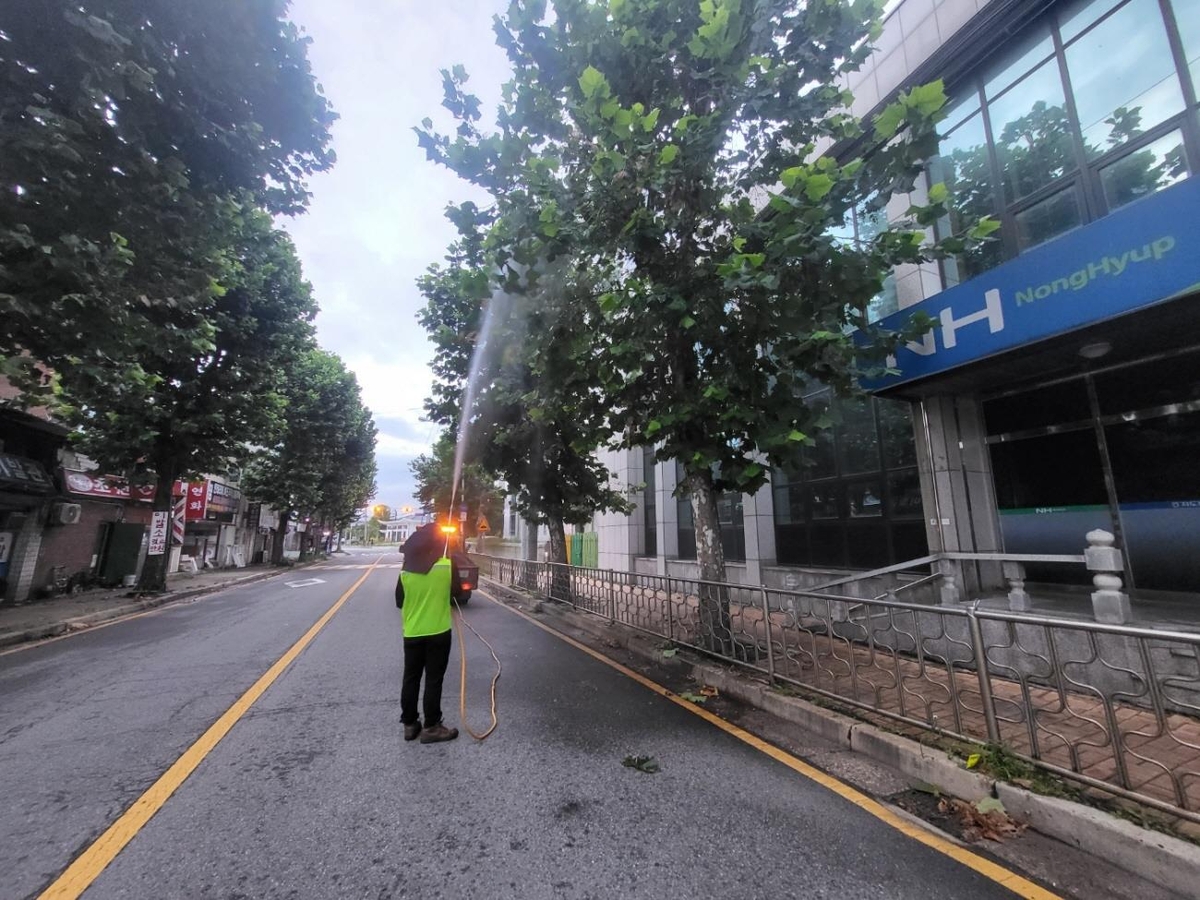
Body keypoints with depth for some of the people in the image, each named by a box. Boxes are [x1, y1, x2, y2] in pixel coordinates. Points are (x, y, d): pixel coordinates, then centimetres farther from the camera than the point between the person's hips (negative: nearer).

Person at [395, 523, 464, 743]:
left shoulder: (406, 571, -6)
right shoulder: (448, 567, -13)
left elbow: (399, 602, 4)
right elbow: (456, 593, 1)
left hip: (412, 633, 3)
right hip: (438, 632, -3)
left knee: (411, 679, 15)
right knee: (433, 680, 6)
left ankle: (409, 724, 26)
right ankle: (431, 727, 14)